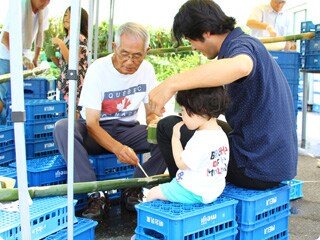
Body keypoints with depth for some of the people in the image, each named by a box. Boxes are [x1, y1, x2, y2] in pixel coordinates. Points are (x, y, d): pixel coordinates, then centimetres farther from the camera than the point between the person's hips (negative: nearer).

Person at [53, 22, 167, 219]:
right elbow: (92, 124, -21)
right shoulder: (98, 69, -16)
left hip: (128, 129, 3)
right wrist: (117, 148, -40)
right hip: (96, 133, -3)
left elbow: (152, 113, 6)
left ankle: (134, 190, -15)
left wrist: (154, 122, -21)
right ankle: (96, 195, -30)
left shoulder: (147, 69, -4)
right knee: (63, 128, -34)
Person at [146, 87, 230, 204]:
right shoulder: (220, 133, 1)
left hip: (195, 193, -10)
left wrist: (175, 138, -12)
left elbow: (181, 163, -20)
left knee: (153, 193, 1)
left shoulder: (201, 140, -31)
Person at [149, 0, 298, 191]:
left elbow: (240, 66, -42)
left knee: (168, 127, -2)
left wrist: (171, 84, -44)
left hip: (256, 169, -10)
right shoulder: (249, 44, 15)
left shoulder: (242, 44, -16)